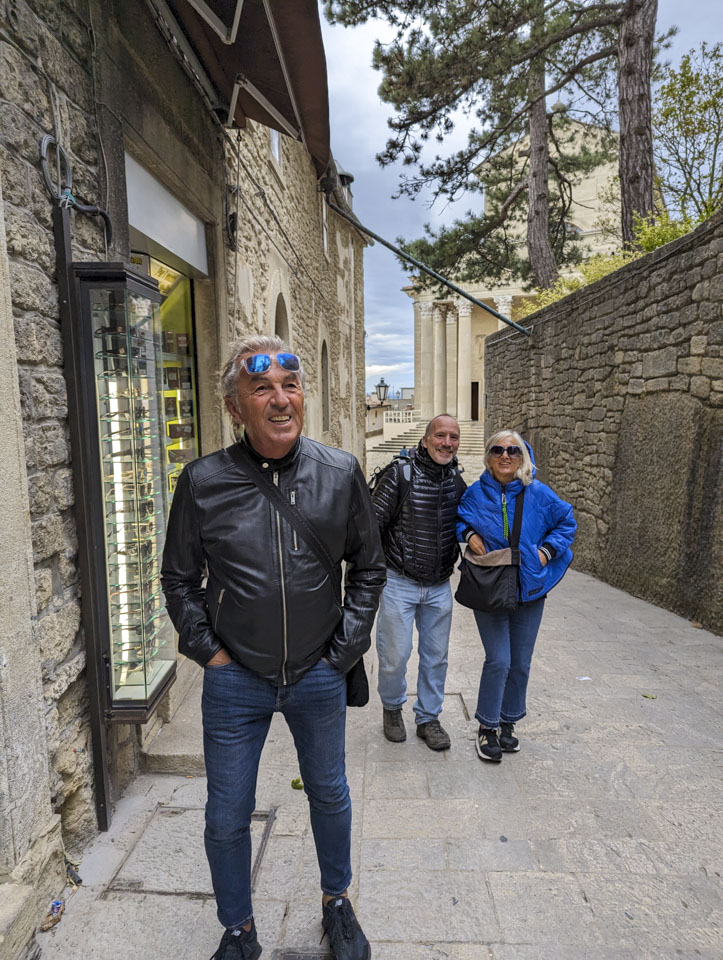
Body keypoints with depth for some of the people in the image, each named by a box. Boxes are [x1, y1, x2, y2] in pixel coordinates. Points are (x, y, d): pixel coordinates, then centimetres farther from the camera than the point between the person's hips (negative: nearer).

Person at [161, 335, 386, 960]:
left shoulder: (341, 473, -9)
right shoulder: (202, 482, -12)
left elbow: (369, 566, 2)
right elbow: (179, 577, 1)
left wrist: (346, 647, -1)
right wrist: (207, 649, -4)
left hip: (319, 676, 1)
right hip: (234, 680, 0)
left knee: (330, 795, 22)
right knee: (227, 817, 16)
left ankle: (337, 904, 51)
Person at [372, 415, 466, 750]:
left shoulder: (458, 482, 3)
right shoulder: (399, 476, -13)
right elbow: (373, 524, -11)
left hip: (439, 587, 5)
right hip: (399, 583, -4)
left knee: (436, 656, 13)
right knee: (395, 654, 5)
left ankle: (428, 718, 33)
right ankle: (392, 708, 34)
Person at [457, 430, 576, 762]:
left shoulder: (538, 494, -4)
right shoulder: (475, 493, -4)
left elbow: (567, 521, 8)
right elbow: (458, 519, 12)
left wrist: (547, 550, -5)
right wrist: (468, 534, -8)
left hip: (529, 589, 2)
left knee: (520, 663, 11)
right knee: (499, 660, -7)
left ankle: (508, 722, 32)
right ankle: (487, 727, 14)